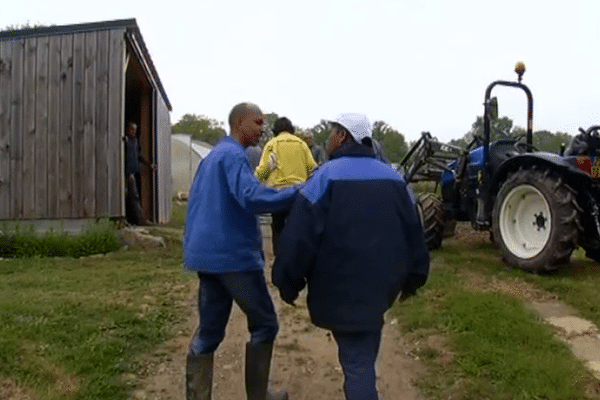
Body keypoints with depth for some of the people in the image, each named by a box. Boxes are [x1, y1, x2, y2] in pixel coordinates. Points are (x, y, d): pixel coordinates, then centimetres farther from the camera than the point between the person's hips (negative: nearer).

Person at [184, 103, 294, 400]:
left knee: (209, 330, 12)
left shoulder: (213, 155, 18)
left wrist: (193, 246, 27)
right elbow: (252, 197, -30)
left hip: (208, 254, 9)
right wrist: (301, 191, -28)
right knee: (264, 324, 7)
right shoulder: (233, 155, -13)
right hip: (235, 256, -9)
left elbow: (197, 203, 23)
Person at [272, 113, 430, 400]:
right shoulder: (394, 179, 7)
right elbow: (414, 233, 11)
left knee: (356, 364, 2)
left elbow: (299, 237, -15)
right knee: (362, 358, 25)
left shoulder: (326, 177, -11)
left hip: (341, 289, -5)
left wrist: (288, 284, -5)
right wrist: (413, 278, 21)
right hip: (381, 285, 6)